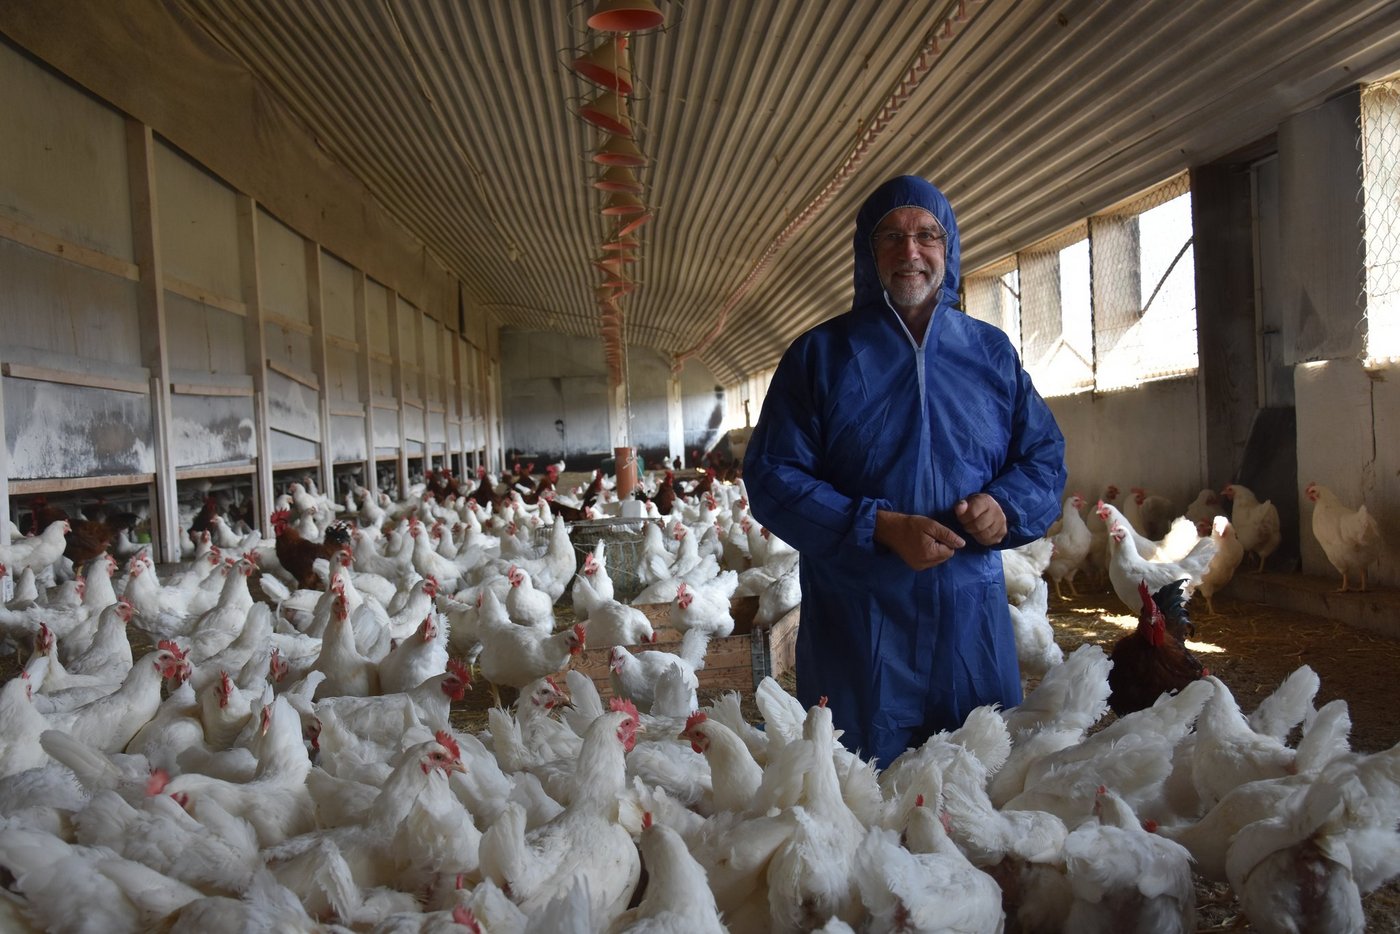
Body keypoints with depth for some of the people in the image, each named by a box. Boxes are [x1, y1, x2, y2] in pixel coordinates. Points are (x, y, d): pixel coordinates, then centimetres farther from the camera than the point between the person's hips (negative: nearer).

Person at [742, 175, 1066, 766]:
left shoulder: (991, 352, 9)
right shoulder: (820, 354, 0)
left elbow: (1045, 456, 13)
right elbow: (771, 477, -6)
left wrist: (1006, 506, -10)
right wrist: (880, 527, -17)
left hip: (972, 621, 3)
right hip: (855, 624, -3)